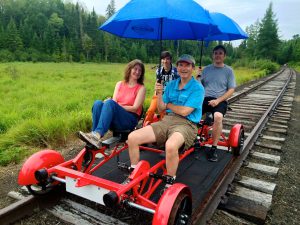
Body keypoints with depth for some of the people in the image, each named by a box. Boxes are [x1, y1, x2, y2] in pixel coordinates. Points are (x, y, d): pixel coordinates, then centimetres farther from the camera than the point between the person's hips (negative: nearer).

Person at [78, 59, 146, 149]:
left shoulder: (141, 88, 6)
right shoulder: (119, 84, 18)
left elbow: (135, 108, -4)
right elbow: (114, 101, 8)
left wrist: (117, 106, -14)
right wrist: (107, 105, -16)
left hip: (130, 120, -4)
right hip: (114, 119, 4)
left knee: (110, 103, -32)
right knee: (98, 103, -26)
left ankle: (97, 134, -50)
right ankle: (94, 138, -38)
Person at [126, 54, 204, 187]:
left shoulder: (197, 88, -4)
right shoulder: (171, 84, 14)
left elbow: (184, 111, -13)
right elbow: (161, 109, 12)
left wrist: (168, 105, 3)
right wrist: (159, 94, -6)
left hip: (186, 124, -6)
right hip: (167, 120, 6)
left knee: (170, 145, -41)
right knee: (132, 137, -10)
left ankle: (170, 184, -16)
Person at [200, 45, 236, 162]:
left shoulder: (228, 70, 7)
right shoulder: (206, 69, 15)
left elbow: (231, 90, 1)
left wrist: (218, 100, -13)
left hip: (220, 100, -2)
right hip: (205, 98, 3)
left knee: (218, 117, -36)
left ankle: (213, 148, -21)